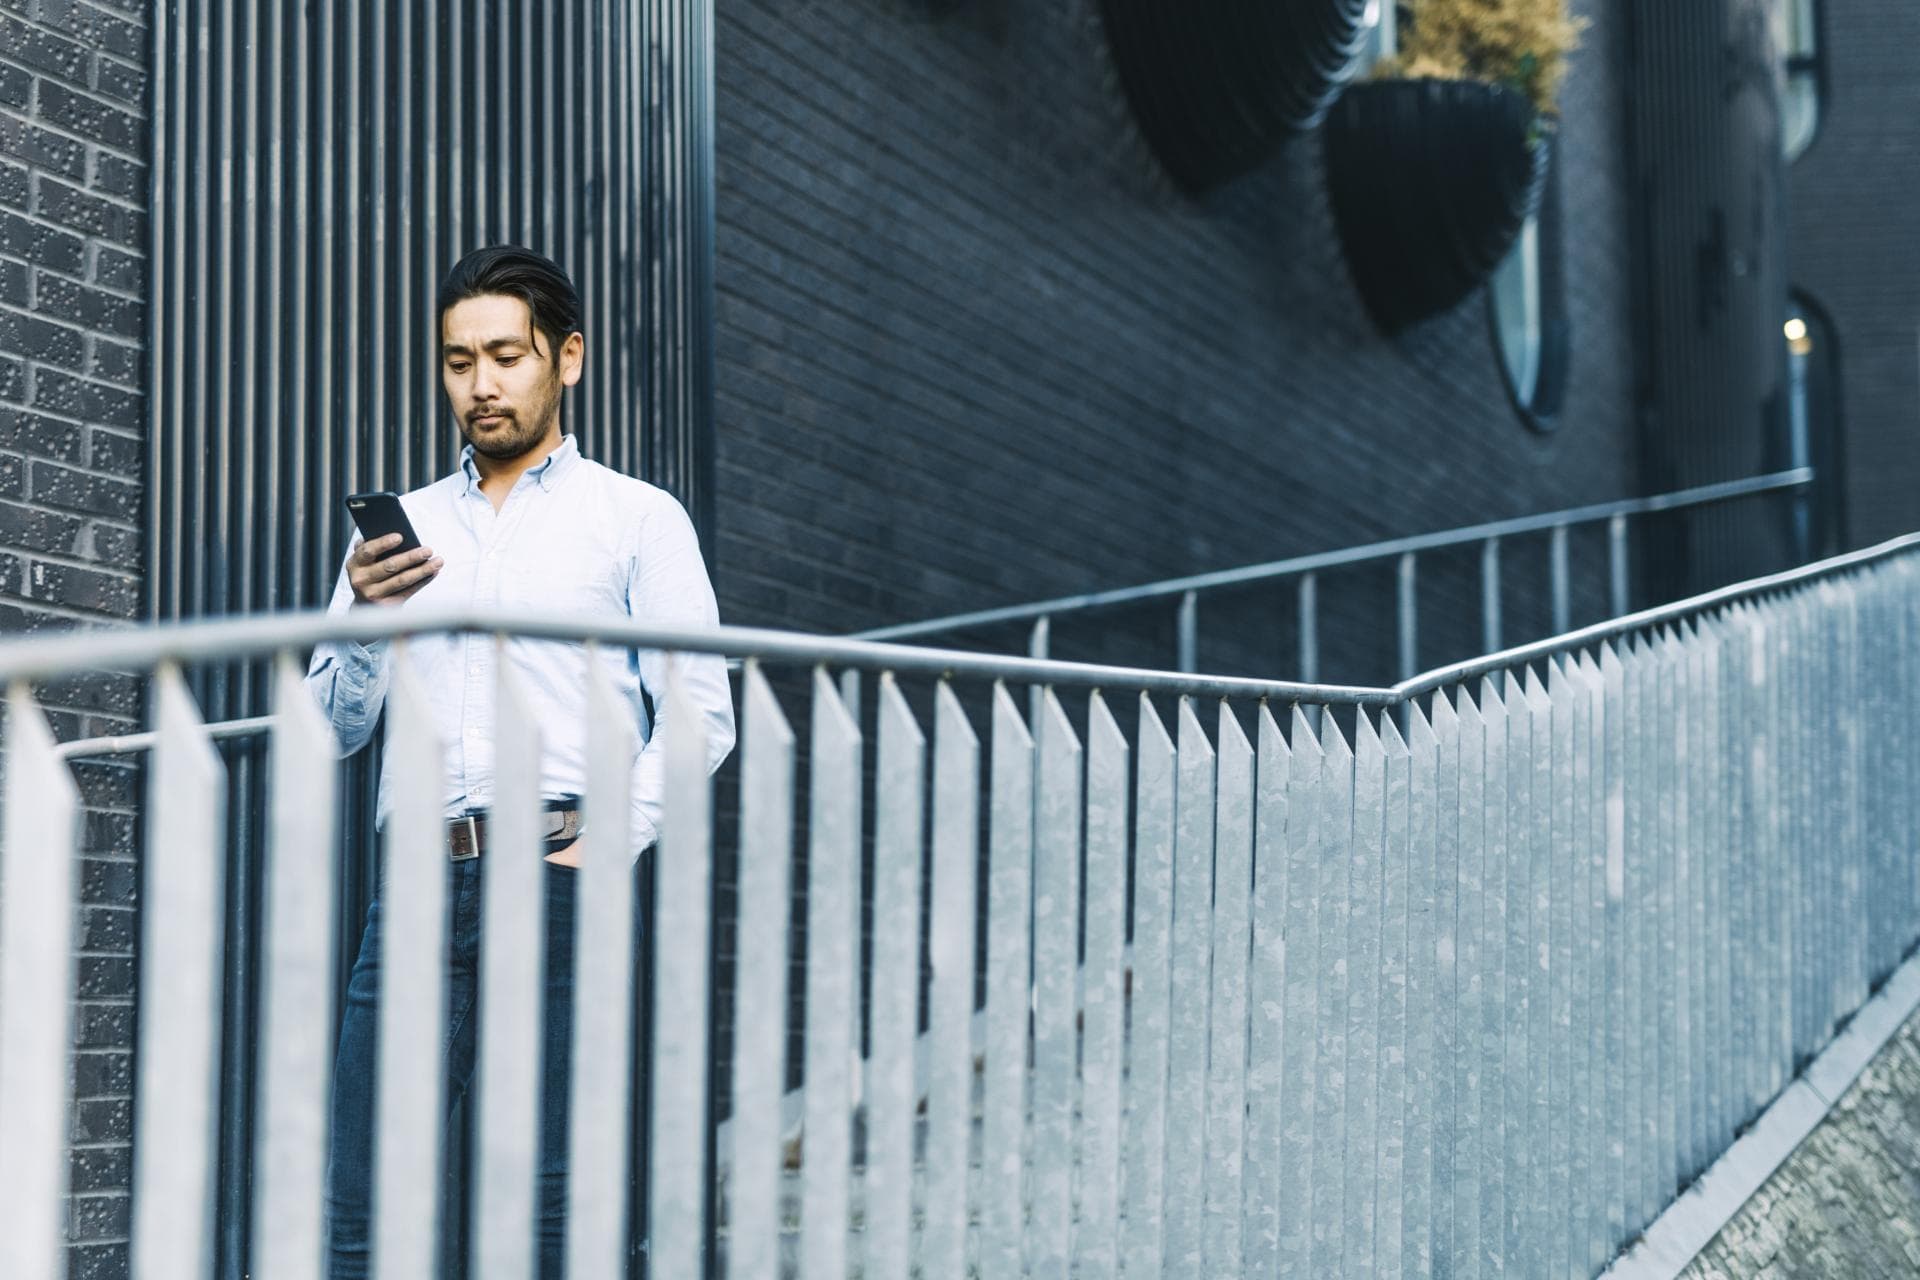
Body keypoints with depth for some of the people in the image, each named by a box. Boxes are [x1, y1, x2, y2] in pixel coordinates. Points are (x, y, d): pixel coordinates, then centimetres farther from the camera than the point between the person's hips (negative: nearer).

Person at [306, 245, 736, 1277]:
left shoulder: (637, 519, 11)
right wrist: (364, 621, -2)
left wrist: (615, 842, -10)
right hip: (423, 880, 3)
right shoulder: (400, 528, 21)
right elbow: (334, 730, 16)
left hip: (560, 877, -3)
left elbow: (701, 714, 3)